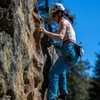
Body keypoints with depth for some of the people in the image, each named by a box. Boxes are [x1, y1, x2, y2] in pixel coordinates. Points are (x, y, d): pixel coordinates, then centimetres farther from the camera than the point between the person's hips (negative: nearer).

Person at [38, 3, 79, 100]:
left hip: (68, 51, -10)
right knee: (61, 69, 32)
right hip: (72, 52, 10)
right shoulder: (67, 22, 25)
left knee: (53, 73, -16)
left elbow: (61, 37, -21)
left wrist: (46, 32, -27)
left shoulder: (63, 21, -4)